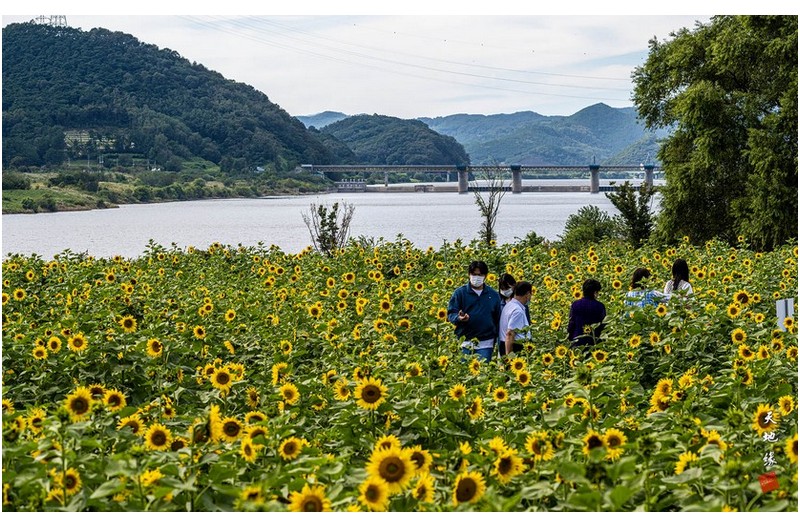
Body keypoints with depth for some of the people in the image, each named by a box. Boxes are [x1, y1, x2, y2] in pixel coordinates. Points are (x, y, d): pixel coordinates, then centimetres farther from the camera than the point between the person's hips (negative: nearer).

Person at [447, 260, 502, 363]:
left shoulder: (494, 295, 9)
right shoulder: (460, 293, 2)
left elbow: (497, 318, 14)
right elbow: (451, 313, 1)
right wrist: (459, 318, -21)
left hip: (485, 343, 1)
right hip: (464, 342, -1)